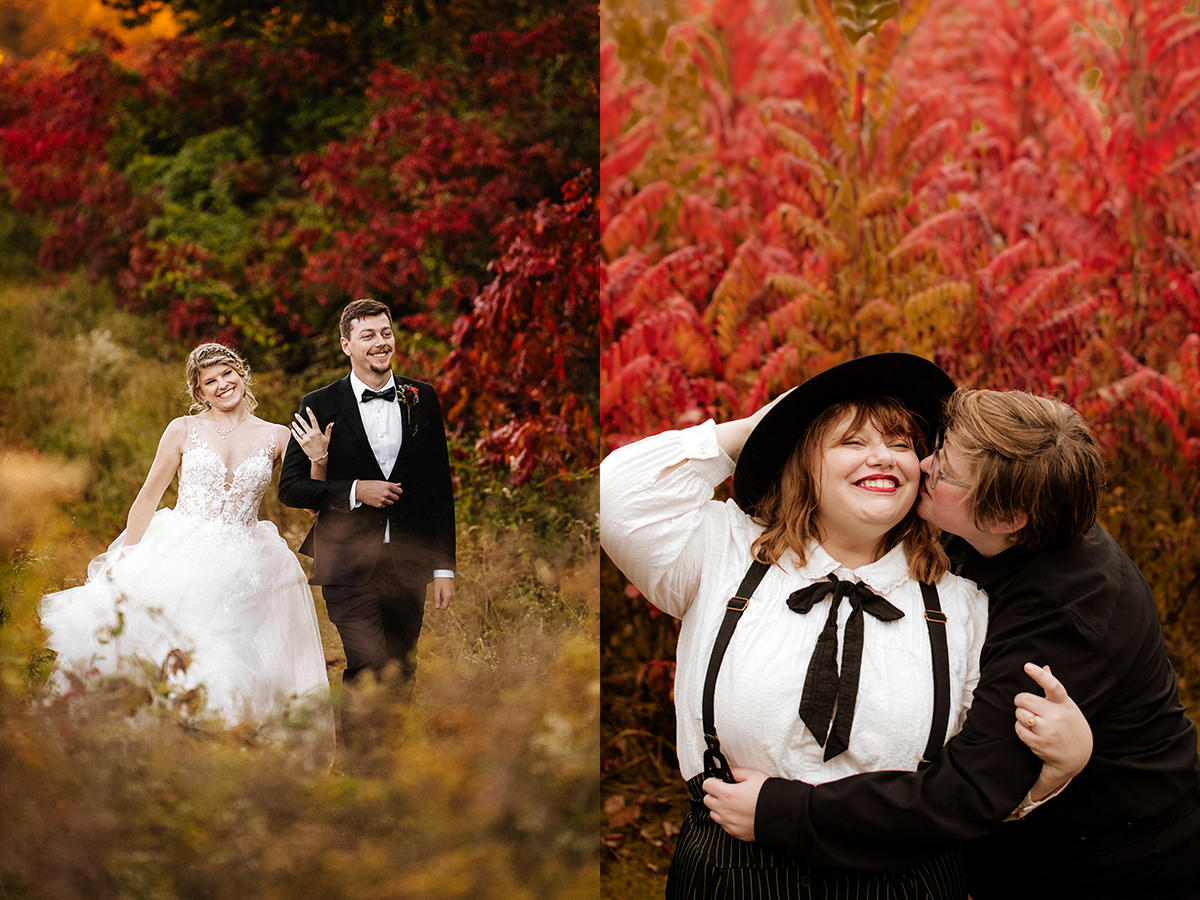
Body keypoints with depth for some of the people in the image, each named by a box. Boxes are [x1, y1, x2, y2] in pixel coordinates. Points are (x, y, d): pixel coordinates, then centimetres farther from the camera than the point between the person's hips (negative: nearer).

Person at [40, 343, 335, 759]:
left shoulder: (276, 437, 11)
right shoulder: (183, 430, 8)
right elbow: (149, 496, 9)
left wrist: (318, 459, -10)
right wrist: (127, 555, 0)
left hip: (242, 565, 1)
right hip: (181, 558, -1)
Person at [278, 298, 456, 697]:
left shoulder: (422, 399, 7)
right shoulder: (321, 406, 0)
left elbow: (439, 486, 9)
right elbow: (290, 488, 1)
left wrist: (444, 567, 5)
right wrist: (354, 491, -13)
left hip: (409, 565, 3)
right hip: (349, 567, -3)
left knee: (401, 676, 8)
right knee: (369, 671, -16)